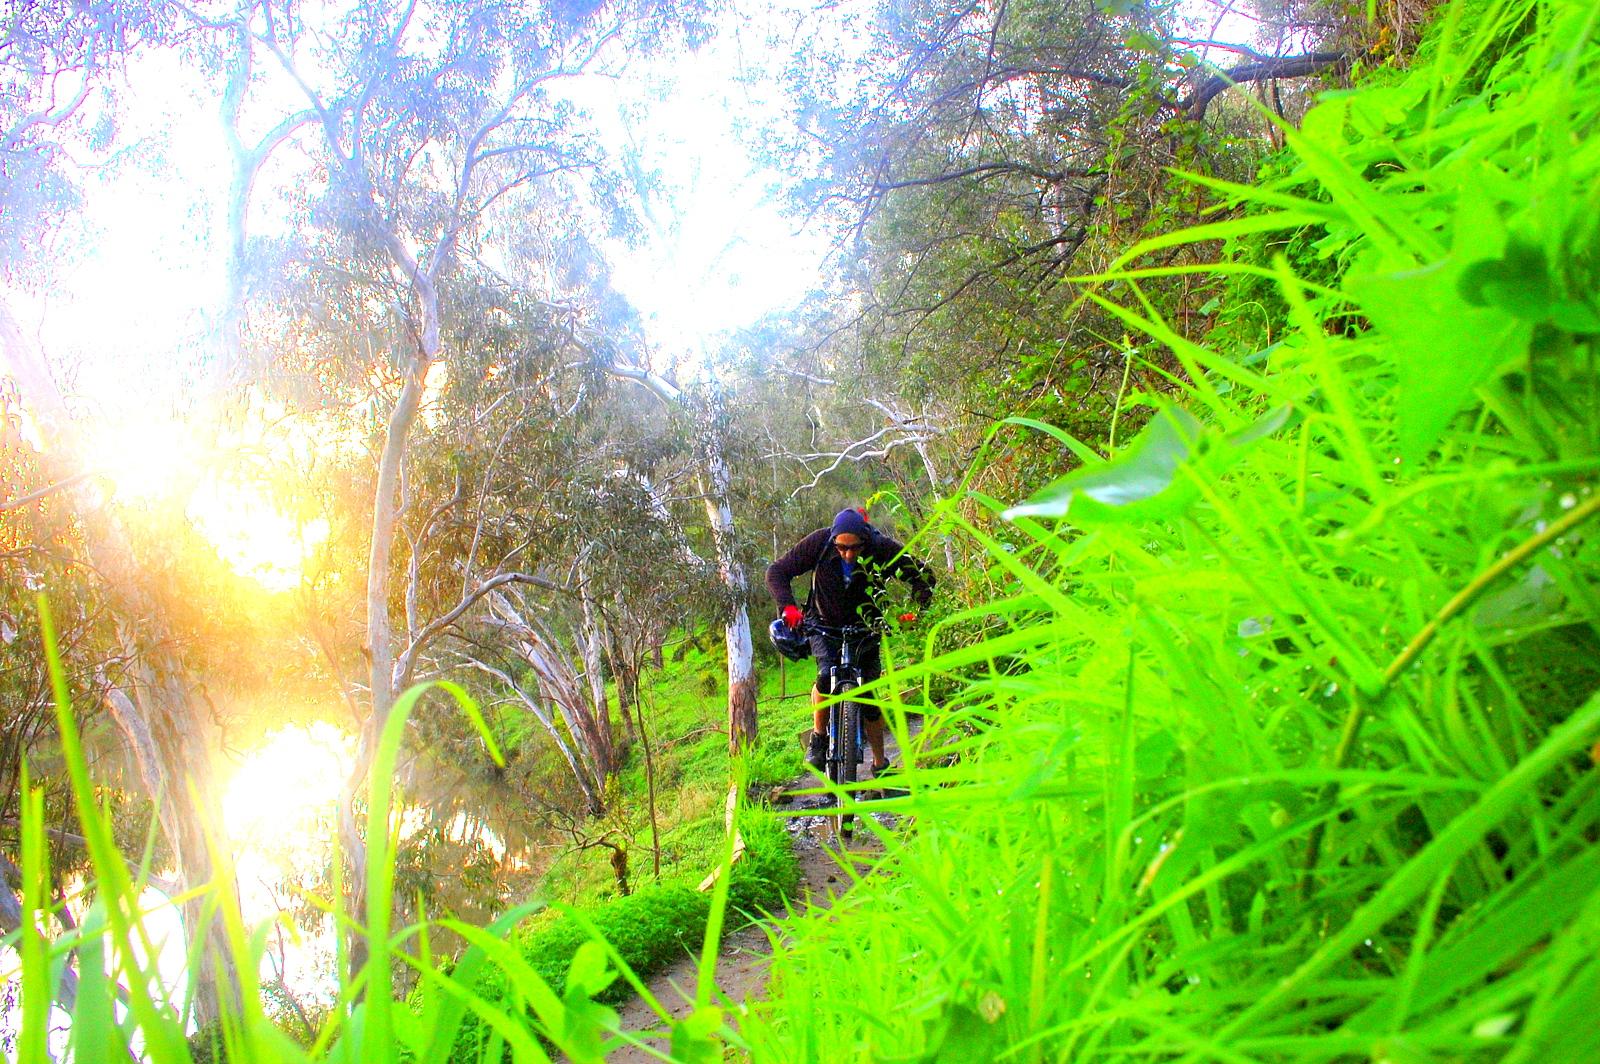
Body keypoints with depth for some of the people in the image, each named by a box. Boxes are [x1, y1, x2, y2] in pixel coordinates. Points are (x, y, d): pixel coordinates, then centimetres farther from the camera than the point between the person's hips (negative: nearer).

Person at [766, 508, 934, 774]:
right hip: (824, 625, -1)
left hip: (865, 628, 1)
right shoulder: (819, 543, -25)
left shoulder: (882, 549, -24)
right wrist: (788, 606, -37)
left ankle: (880, 764, 16)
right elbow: (777, 571, -21)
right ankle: (818, 738, -6)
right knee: (826, 675, -29)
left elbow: (923, 575, -15)